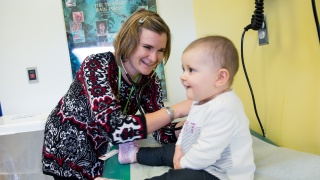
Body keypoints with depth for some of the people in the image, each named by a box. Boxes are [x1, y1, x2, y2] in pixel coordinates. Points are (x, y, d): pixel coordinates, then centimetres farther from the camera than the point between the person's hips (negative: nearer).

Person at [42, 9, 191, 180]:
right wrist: (176, 110, -39)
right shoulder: (96, 66, -29)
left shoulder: (149, 80, -12)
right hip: (68, 154, -4)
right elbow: (114, 128, -41)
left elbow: (162, 132, -13)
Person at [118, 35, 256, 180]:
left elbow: (206, 152, -32)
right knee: (167, 151, 23)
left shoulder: (223, 108, -31)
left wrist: (183, 164, -16)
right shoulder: (201, 100, 4)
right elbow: (189, 128, 18)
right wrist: (179, 148, 3)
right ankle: (136, 154, 43)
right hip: (200, 161, 11)